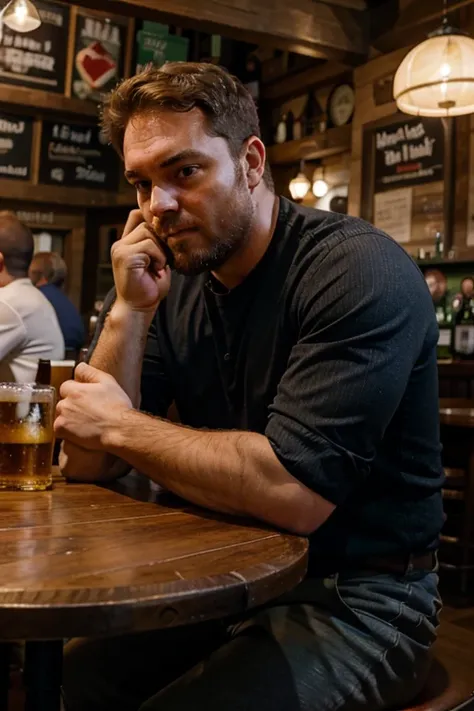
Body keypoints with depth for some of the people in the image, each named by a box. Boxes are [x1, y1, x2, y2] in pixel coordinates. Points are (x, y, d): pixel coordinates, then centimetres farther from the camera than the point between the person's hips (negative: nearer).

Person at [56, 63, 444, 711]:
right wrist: (129, 311, -12)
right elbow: (88, 467, 1)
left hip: (356, 601, -6)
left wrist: (123, 425, -15)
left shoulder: (361, 270, -18)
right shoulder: (175, 283, 3)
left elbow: (292, 492, -29)